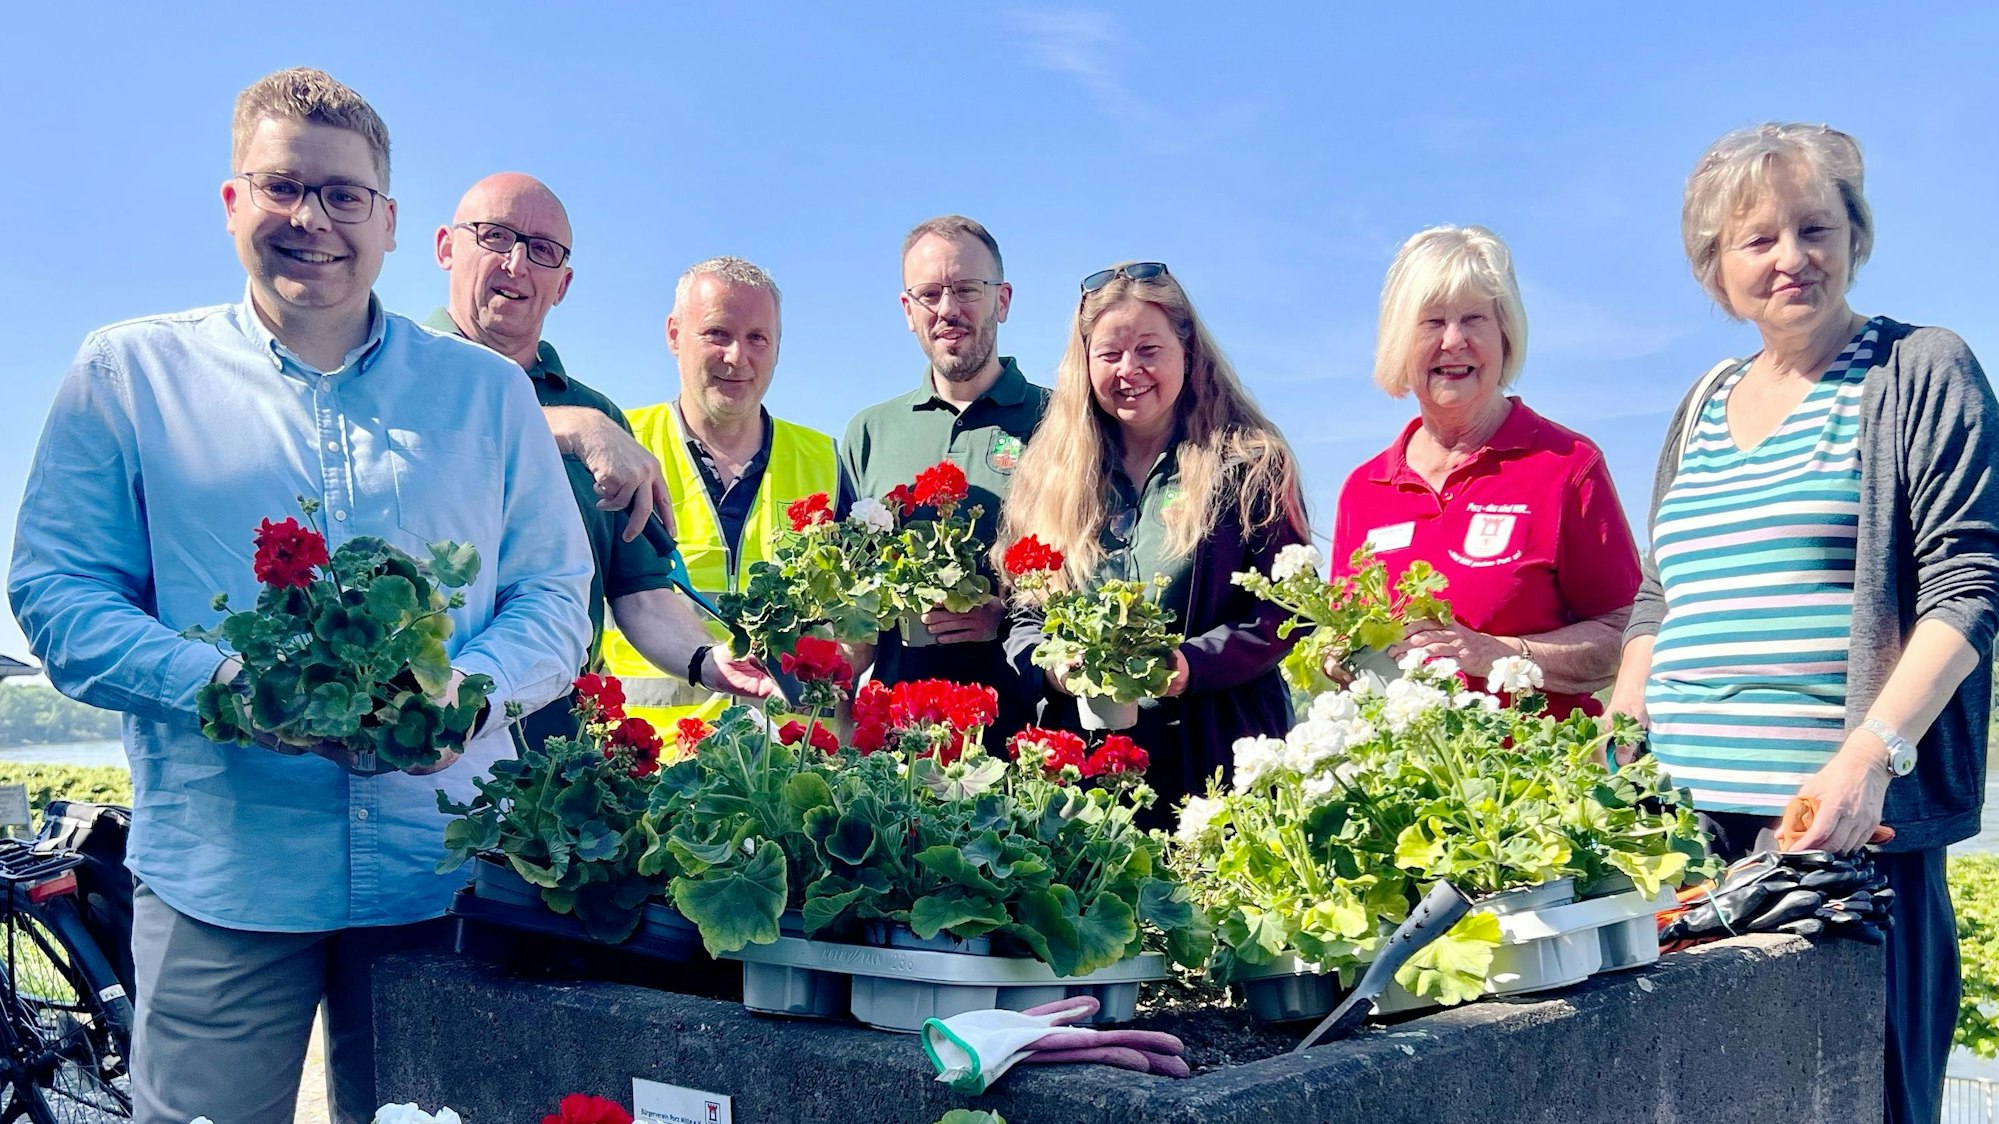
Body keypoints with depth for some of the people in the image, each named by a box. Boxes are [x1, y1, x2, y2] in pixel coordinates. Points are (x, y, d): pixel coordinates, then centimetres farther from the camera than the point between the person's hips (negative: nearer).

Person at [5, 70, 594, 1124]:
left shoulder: (488, 392, 10)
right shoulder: (130, 372, 6)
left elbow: (556, 597, 8)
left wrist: (471, 689, -13)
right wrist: (219, 680, -17)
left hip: (447, 876, 2)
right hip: (219, 878, -1)